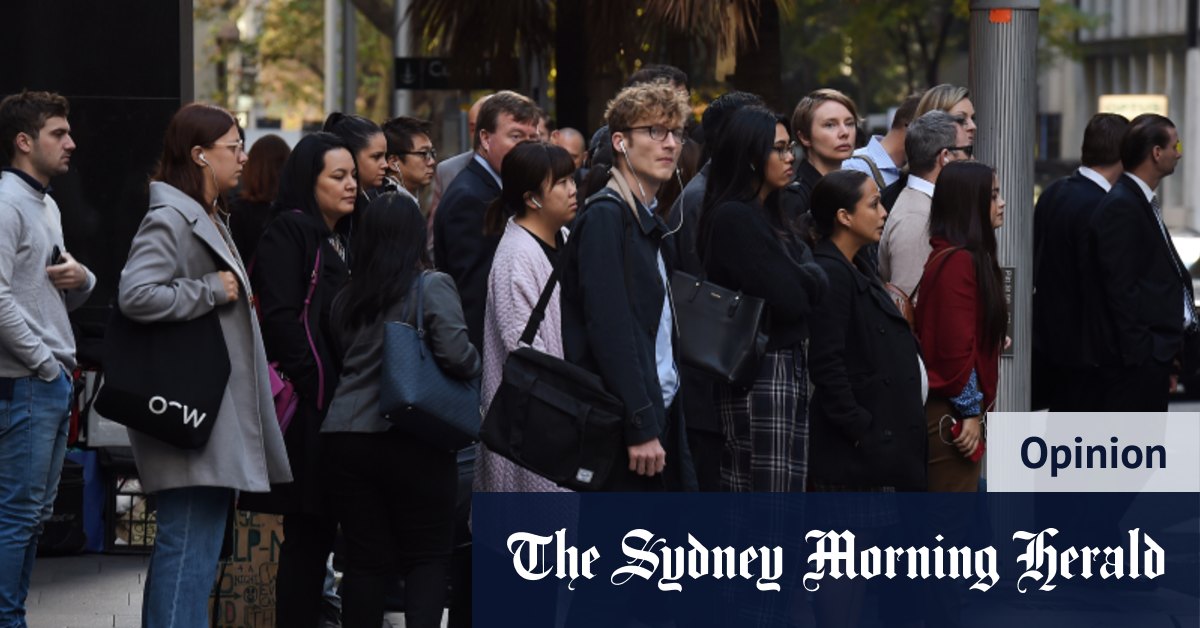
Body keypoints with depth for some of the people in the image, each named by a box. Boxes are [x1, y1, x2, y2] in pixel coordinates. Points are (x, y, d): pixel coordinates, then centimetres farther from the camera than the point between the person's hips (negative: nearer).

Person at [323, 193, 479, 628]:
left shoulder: (347, 298, 12)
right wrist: (476, 365, 6)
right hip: (412, 441, -4)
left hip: (347, 436, 4)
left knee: (366, 560, 7)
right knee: (428, 558, 3)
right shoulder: (431, 287, -5)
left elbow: (344, 362, 15)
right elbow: (457, 355, -13)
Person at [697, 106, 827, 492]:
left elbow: (812, 287, 15)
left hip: (789, 368, 10)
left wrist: (801, 277, -4)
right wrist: (810, 277, 0)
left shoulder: (768, 215, 16)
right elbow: (789, 300, -18)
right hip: (758, 376, -10)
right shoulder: (734, 218, -13)